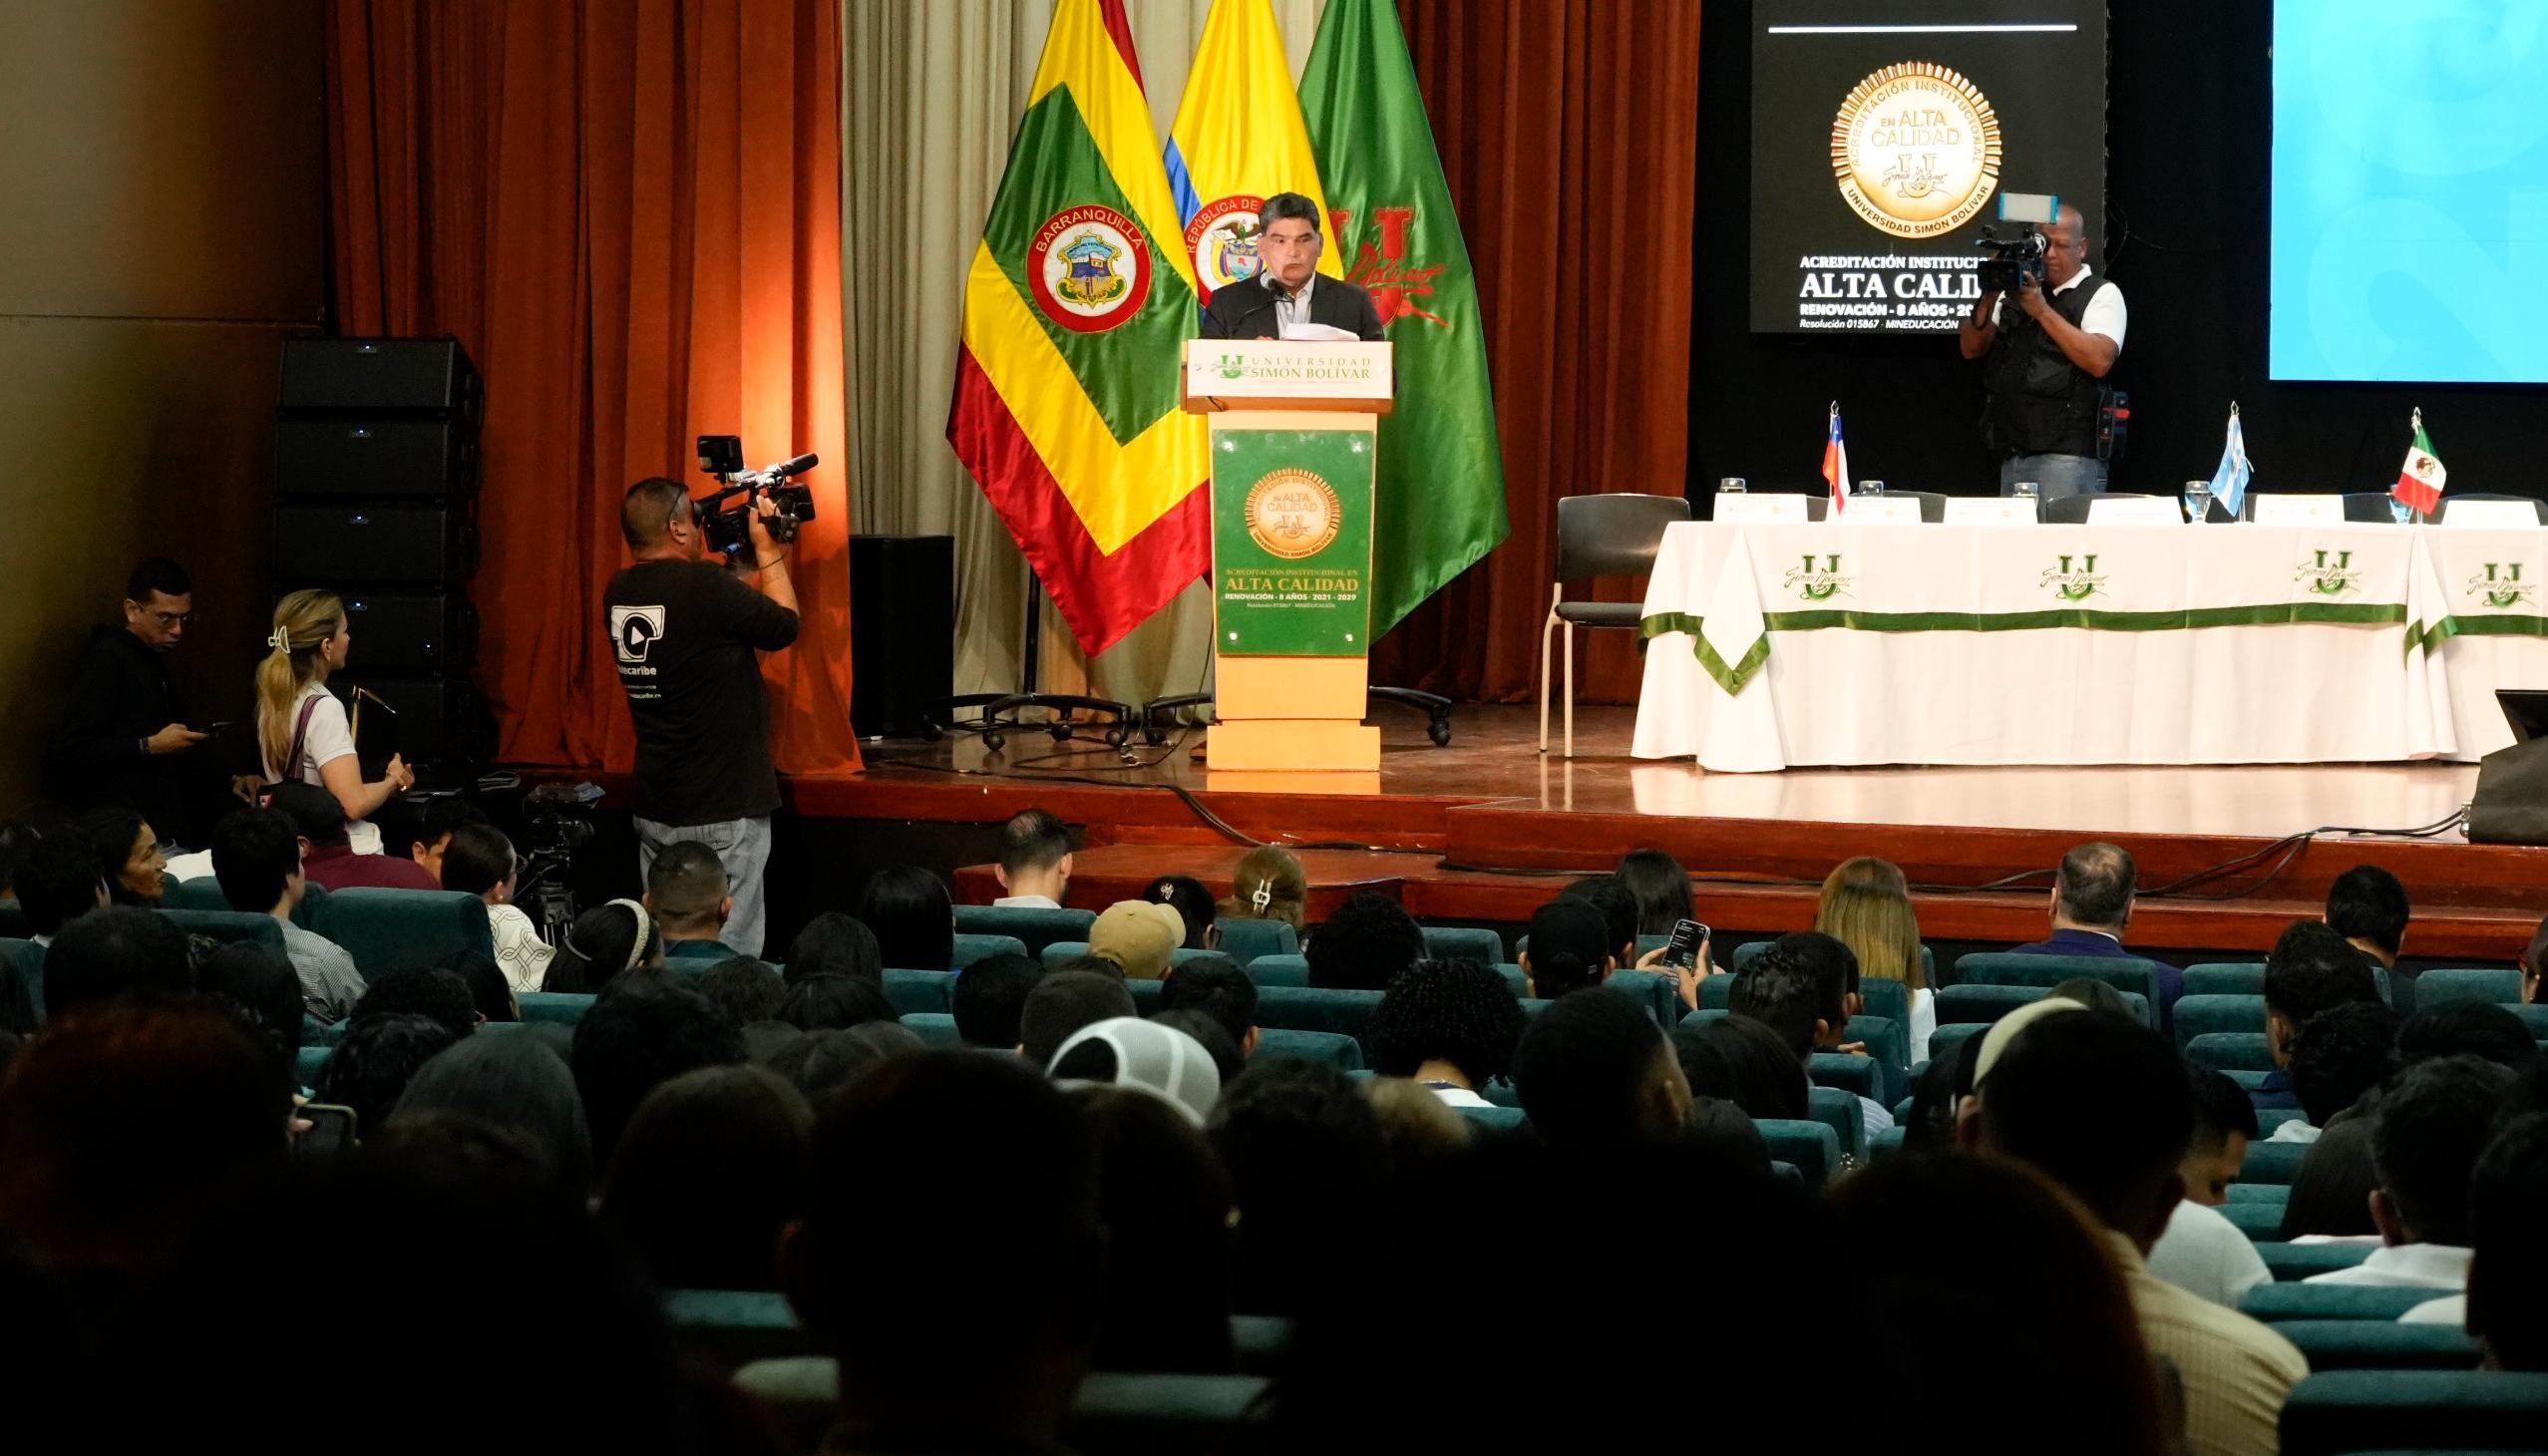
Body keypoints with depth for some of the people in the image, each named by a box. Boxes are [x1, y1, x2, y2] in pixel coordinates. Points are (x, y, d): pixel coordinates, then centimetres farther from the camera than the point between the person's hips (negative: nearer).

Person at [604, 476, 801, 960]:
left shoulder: (619, 593, 5)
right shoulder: (703, 585, -19)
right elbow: (784, 625, -5)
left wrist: (744, 564, 21)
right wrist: (768, 553, 6)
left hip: (655, 809, 8)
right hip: (724, 810, -8)